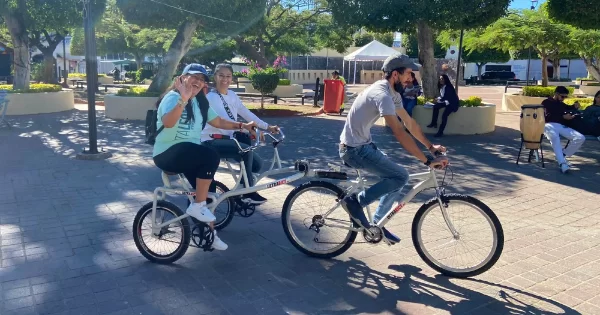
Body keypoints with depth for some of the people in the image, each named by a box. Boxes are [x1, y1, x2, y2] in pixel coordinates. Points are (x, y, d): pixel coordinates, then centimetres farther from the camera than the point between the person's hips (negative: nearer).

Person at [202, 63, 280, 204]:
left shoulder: (232, 95, 10)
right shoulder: (210, 97, -13)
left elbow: (247, 113, 9)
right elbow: (221, 118, -30)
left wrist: (267, 127, 2)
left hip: (228, 137, 8)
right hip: (212, 141, -8)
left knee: (256, 164, -6)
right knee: (246, 150, -29)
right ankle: (248, 193, -18)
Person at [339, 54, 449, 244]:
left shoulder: (392, 93, 7)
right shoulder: (382, 95, -25)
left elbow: (410, 123, 13)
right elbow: (399, 133, -31)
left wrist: (430, 146, 9)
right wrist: (428, 161, -30)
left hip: (363, 145, 10)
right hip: (354, 149, -10)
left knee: (396, 177, 11)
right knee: (400, 177, -13)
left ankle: (377, 223, 22)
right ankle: (355, 201, -4)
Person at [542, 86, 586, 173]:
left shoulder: (563, 105, 31)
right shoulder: (546, 102, 12)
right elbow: (547, 116, 0)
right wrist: (563, 117, -3)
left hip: (562, 126, 6)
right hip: (550, 125, -6)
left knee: (581, 138, -18)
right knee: (555, 137, -41)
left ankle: (563, 155, -7)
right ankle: (562, 163, -53)